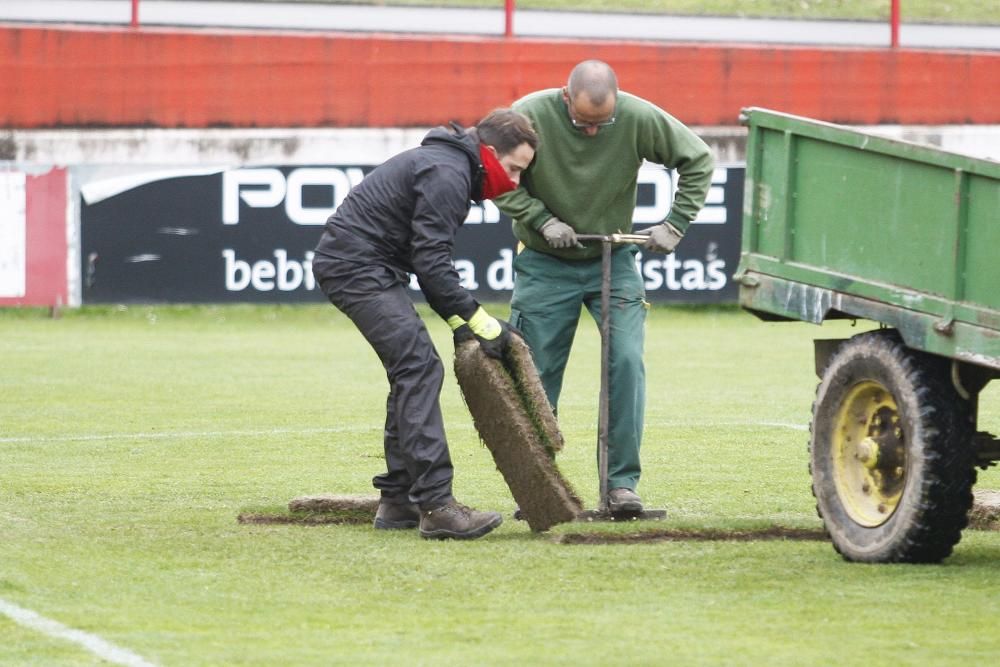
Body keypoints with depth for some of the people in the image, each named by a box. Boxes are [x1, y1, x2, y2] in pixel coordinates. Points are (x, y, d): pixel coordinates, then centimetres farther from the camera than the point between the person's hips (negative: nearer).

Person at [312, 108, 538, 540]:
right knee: (419, 367, -17)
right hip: (356, 266, -11)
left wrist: (458, 319, 15)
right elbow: (430, 261, -21)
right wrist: (476, 319, -16)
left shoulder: (448, 167, 19)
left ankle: (398, 501, 16)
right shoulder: (446, 175, -15)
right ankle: (435, 505, -23)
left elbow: (427, 259, 22)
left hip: (351, 265, 11)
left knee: (411, 374, 13)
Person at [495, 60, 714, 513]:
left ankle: (622, 481, -5)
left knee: (627, 361, -12)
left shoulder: (639, 118, -17)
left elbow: (697, 160, -4)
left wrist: (676, 224, -10)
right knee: (537, 374, 1)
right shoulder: (530, 115, -20)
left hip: (613, 260, 0)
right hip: (545, 266, 0)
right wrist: (541, 220, -19)